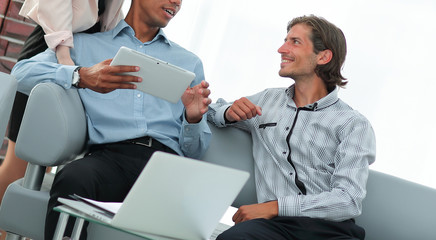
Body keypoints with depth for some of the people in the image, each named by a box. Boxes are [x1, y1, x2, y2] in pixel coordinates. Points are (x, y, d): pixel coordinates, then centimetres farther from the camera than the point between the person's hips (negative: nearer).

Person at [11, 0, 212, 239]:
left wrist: (193, 119, -1)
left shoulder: (190, 62, 28)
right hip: (109, 154, 0)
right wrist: (82, 76, -12)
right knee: (72, 178, -36)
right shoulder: (84, 44, 22)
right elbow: (23, 72, 5)